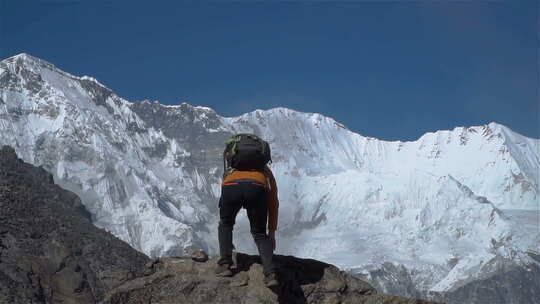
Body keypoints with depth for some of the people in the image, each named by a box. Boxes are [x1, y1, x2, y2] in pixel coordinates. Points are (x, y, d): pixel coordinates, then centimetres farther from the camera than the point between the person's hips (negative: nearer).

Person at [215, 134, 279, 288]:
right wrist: (272, 232, 49)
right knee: (260, 234, 19)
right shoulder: (266, 171, 41)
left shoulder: (230, 170, 44)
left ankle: (224, 265, 20)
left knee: (225, 224, 30)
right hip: (257, 187, 0)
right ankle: (270, 274, 5)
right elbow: (273, 204, 40)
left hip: (231, 185, 0)